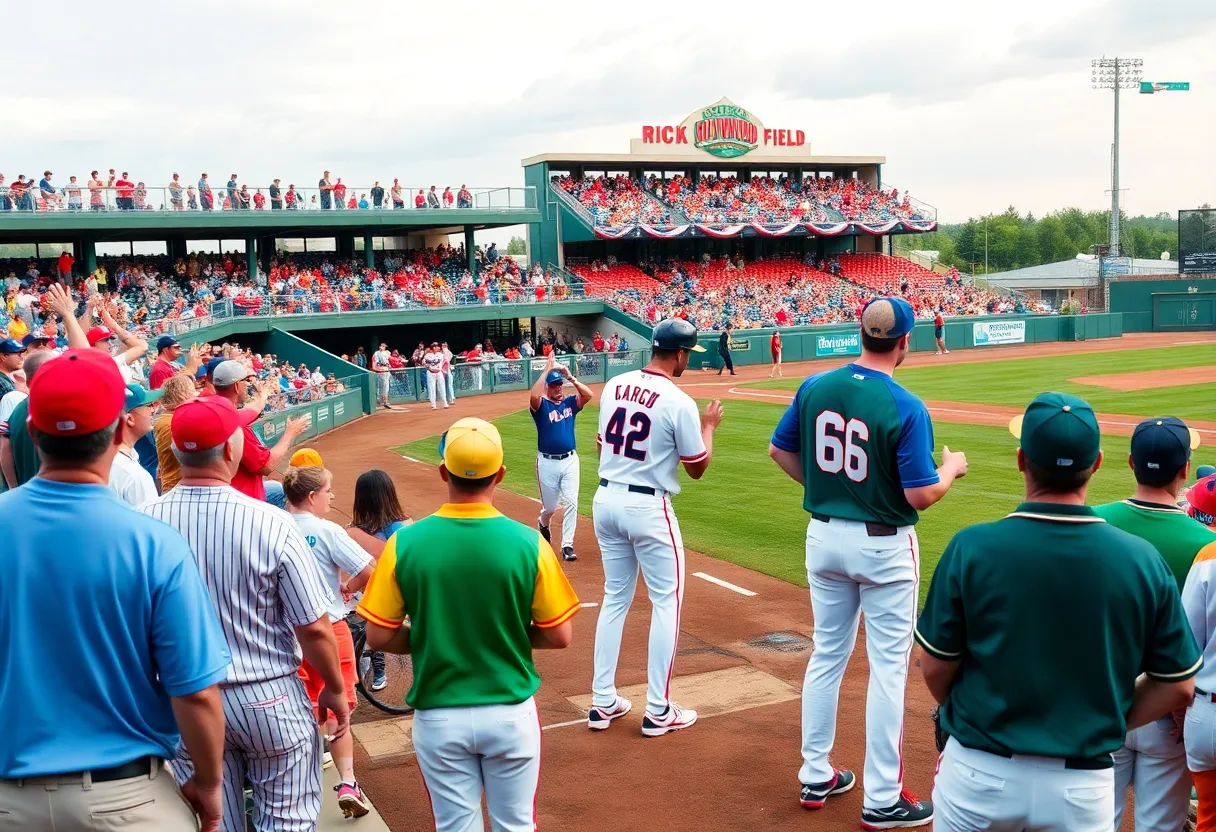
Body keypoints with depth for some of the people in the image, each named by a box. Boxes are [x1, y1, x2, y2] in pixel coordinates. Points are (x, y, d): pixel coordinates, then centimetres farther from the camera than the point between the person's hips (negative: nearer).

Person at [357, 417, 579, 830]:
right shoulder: (527, 543, -13)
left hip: (438, 717, 1)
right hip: (511, 714, 0)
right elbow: (559, 636, -7)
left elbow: (379, 637, -6)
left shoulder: (405, 542, -12)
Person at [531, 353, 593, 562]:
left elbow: (589, 395, -13)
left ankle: (567, 545, 0)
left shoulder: (570, 403, 5)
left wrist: (570, 377, -20)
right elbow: (533, 397, -30)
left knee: (571, 503, -6)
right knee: (550, 506, 11)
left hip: (570, 460, 2)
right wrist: (546, 370, -27)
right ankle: (543, 524, 46)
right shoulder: (541, 405, -5)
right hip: (547, 462, -2)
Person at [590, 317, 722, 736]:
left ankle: (603, 702, 20)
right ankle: (658, 711, 9)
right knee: (667, 601, 7)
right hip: (649, 508, -6)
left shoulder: (614, 386, 3)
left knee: (615, 598, 17)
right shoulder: (679, 402, -15)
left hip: (605, 500, 6)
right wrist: (709, 426, 9)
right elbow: (697, 468, -5)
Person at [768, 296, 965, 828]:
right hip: (883, 547, -5)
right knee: (888, 669, 6)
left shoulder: (815, 387, -4)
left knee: (826, 656, 18)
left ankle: (815, 777, 29)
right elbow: (921, 495, -19)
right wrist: (951, 468, 1)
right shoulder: (906, 408, -20)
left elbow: (779, 450, 6)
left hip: (823, 537, 5)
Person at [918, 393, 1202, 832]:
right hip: (1082, 787, 1)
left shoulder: (971, 548, -15)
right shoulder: (1142, 560, -10)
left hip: (978, 775, -1)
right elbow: (1178, 687, -2)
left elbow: (936, 669, -6)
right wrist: (1104, 724, 11)